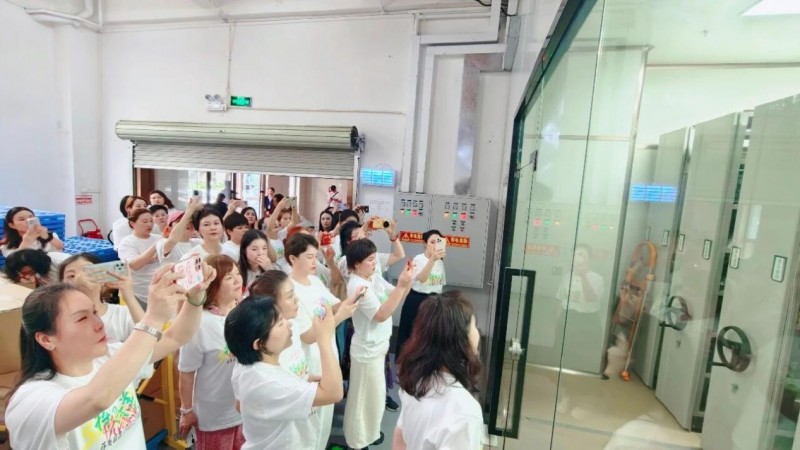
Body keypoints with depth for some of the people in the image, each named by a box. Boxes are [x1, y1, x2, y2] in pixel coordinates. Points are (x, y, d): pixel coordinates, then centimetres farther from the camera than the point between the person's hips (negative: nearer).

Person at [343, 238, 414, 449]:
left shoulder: (375, 277, -1)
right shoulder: (356, 285, -25)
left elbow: (397, 298, 3)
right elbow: (381, 314, -29)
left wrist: (407, 280, -15)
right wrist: (401, 285, -33)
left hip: (378, 345, 8)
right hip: (367, 350, -8)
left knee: (373, 393, 24)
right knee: (367, 396, 11)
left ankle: (368, 432, 46)